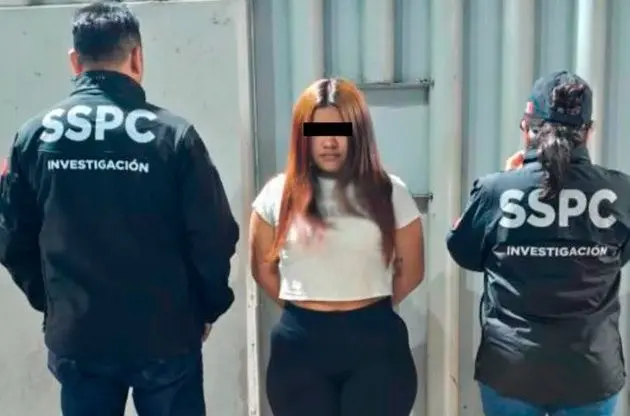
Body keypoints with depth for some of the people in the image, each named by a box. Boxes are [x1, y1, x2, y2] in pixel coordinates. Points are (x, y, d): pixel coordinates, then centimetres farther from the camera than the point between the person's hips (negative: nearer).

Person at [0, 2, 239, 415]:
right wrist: (208, 307, 6)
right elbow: (214, 237, -11)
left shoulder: (34, 136, -3)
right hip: (164, 336, -2)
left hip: (76, 337, 3)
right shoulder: (173, 134, -12)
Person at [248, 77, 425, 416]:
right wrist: (302, 309, 11)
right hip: (300, 344, 1)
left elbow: (411, 270, 9)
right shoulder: (279, 193, 1)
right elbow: (263, 268, 12)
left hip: (375, 342, 0)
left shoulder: (389, 192, -1)